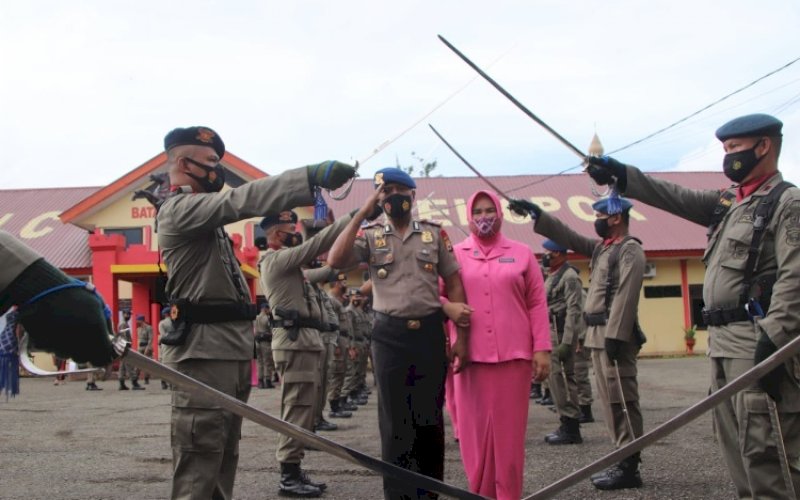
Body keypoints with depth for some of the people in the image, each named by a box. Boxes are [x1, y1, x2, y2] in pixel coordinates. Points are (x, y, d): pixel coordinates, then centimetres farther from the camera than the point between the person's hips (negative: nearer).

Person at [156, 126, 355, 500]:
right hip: (202, 353, -10)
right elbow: (241, 200, -26)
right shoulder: (179, 209, -10)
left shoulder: (203, 218, 23)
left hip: (229, 351, 11)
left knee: (223, 460, 13)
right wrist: (313, 176, -34)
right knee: (198, 466, -10)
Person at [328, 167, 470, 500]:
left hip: (430, 331, 1)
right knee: (394, 420, 5)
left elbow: (454, 285, 7)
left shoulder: (435, 234, 7)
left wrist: (462, 337, 0)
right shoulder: (370, 236, 4)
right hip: (389, 334, -1)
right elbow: (335, 261, -14)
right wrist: (362, 214, -12)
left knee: (430, 417, 8)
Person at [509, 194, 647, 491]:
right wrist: (536, 213, 16)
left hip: (615, 336, -10)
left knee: (621, 400, -9)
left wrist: (614, 335, -23)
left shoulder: (630, 250, -8)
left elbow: (625, 296, -17)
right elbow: (567, 237, 22)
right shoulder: (601, 247, 19)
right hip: (599, 336, 10)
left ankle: (630, 467, -7)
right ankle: (622, 459, 15)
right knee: (610, 400, 10)